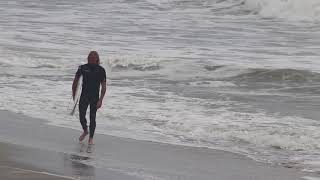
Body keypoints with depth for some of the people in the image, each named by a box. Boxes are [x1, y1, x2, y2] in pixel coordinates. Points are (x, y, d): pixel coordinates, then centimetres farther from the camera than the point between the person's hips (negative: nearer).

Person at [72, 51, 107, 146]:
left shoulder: (101, 70, -8)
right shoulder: (83, 68, -4)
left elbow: (104, 86, -7)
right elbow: (75, 81, 9)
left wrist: (100, 100, -15)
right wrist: (74, 94, 10)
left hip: (95, 97, -1)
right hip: (84, 96, 1)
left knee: (92, 118, 1)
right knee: (81, 116, -2)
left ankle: (91, 138, 15)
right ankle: (85, 131, 28)